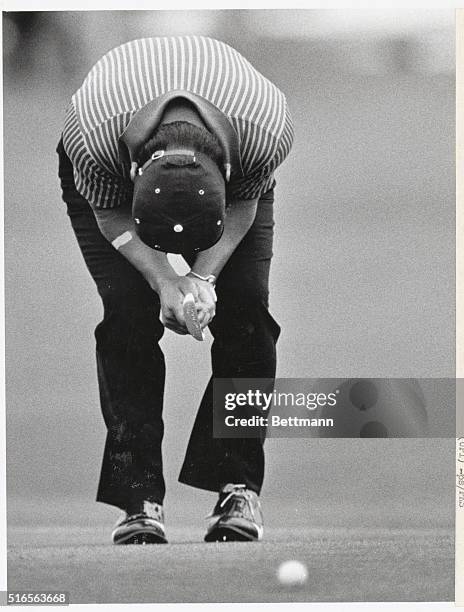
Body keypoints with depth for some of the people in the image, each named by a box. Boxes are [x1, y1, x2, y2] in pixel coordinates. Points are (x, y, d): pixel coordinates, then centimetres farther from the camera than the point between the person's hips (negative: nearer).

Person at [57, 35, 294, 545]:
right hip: (112, 178, -1)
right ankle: (139, 498, -13)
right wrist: (163, 282, -34)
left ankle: (239, 487, -8)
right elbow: (110, 216, -22)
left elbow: (242, 209, -18)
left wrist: (204, 277, -30)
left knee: (243, 308, -15)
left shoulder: (269, 133, -41)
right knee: (128, 315, -17)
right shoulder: (89, 134, -44)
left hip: (238, 166, 1)